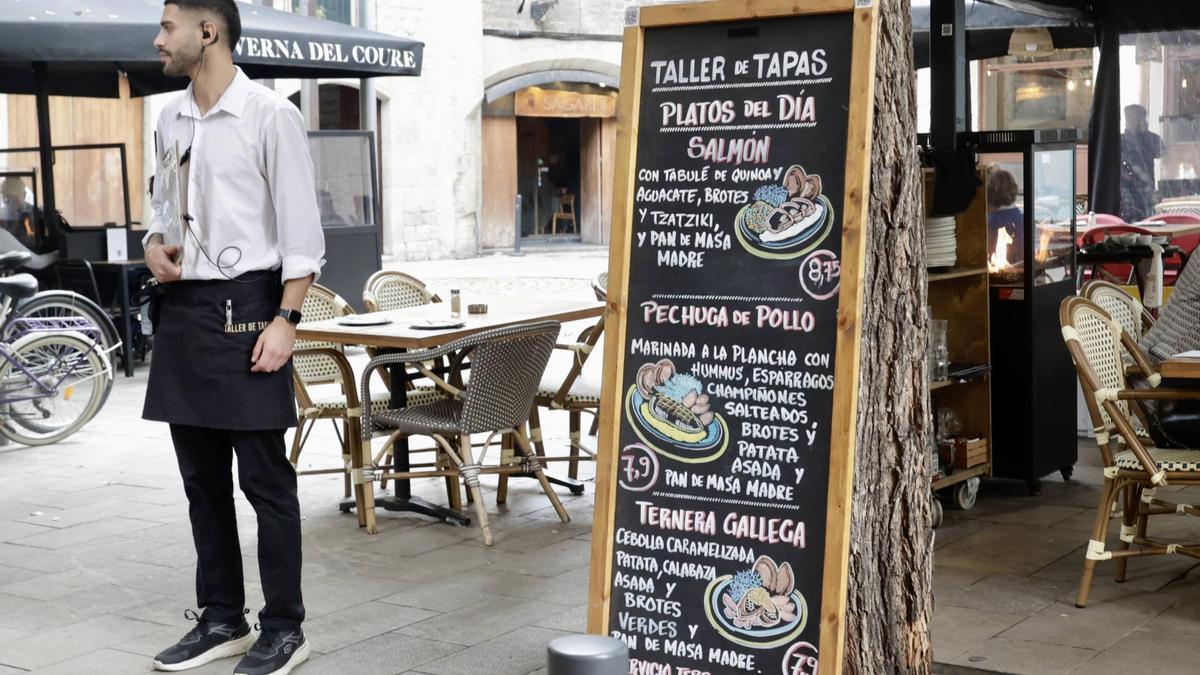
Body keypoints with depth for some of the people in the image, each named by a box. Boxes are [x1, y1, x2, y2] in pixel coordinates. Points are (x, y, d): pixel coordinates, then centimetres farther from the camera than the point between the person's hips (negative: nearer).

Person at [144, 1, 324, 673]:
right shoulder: (170, 118, 11)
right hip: (183, 308, 7)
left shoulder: (269, 114, -9)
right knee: (203, 477, 12)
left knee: (265, 479, -2)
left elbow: (302, 230, -10)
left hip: (245, 307, -7)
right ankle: (223, 619, 24)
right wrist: (154, 242, 3)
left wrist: (286, 321, -16)